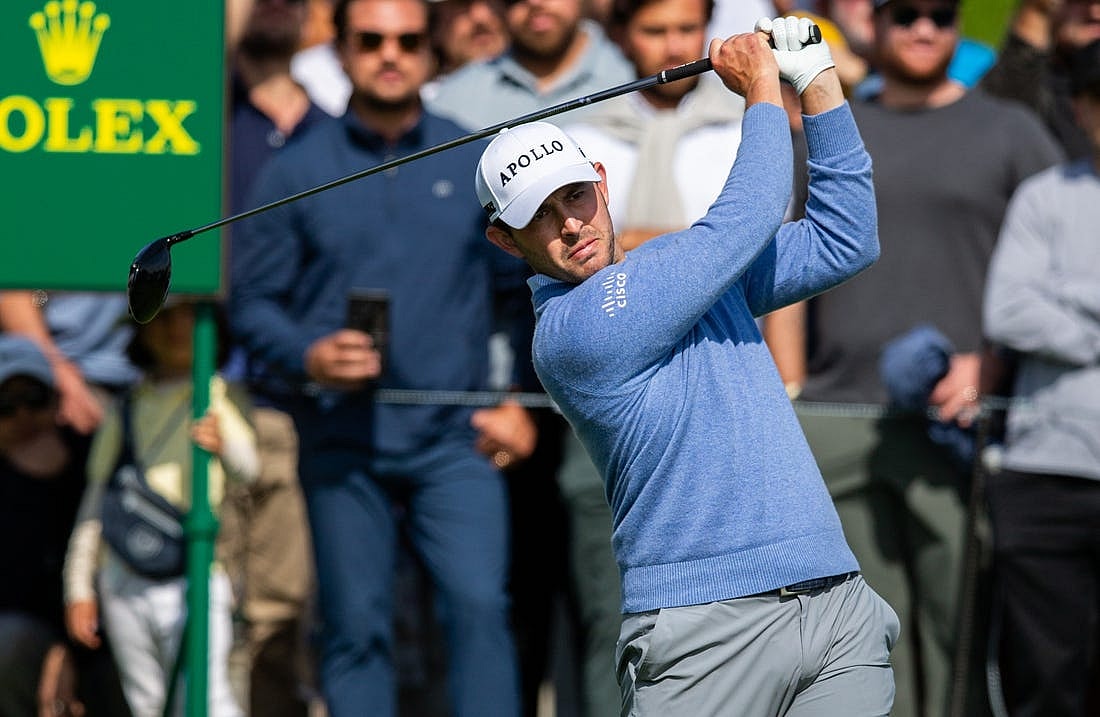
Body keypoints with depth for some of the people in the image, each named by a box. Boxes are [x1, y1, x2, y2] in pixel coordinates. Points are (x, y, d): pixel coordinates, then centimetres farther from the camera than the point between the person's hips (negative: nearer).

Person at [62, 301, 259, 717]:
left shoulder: (221, 398, 5)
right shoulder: (125, 412, 14)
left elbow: (246, 466, -13)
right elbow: (94, 504, 16)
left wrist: (224, 444, -36)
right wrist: (78, 588, 9)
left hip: (193, 578, -4)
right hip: (123, 583, 4)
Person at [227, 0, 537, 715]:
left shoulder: (474, 162, 7)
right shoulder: (298, 170, 5)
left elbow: (527, 284, 13)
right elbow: (252, 301, 4)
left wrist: (520, 401, 3)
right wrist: (308, 358, -15)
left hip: (454, 438, 0)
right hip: (342, 436, 0)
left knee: (480, 606, -14)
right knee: (356, 628, 2)